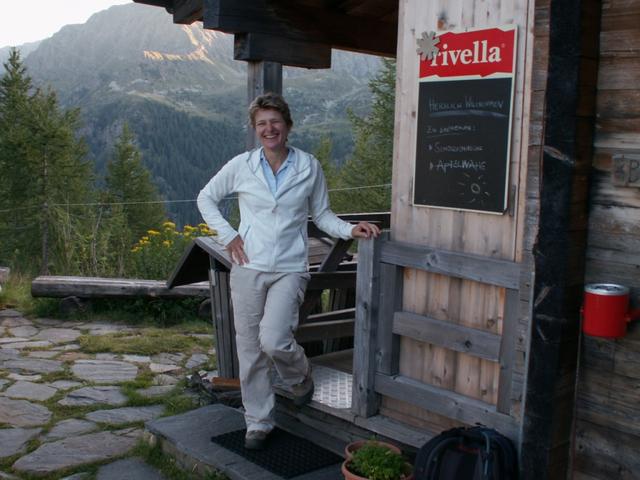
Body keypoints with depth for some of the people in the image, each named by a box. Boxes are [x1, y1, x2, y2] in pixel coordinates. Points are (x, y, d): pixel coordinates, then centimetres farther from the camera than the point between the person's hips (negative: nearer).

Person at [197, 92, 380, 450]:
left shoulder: (309, 167, 1)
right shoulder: (241, 166, 1)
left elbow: (322, 215, 10)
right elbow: (206, 198, 13)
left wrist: (350, 230, -7)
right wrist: (228, 236, 3)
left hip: (289, 269, -1)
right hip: (248, 268, 2)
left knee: (273, 341, -17)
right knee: (250, 350, 6)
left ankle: (300, 375, 19)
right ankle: (258, 423, 23)